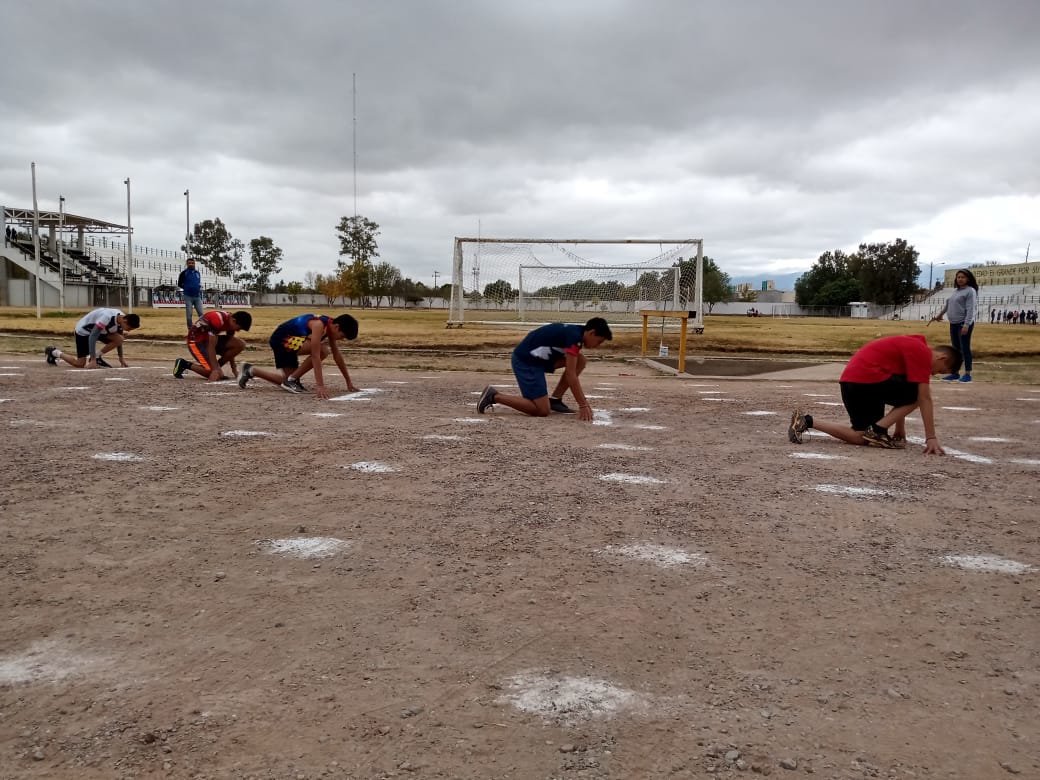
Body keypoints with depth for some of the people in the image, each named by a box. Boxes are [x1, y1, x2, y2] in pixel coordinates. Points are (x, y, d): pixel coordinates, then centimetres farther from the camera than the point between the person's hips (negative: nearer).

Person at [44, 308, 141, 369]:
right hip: (83, 330, -7)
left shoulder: (121, 319, -12)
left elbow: (117, 340, 2)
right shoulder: (107, 318, -38)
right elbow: (92, 337, -37)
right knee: (80, 364, -5)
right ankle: (54, 352, 16)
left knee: (119, 339, -17)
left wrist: (121, 359, 1)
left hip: (98, 329, 7)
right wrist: (93, 360, -38)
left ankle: (98, 357, -2)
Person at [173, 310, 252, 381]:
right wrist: (215, 370, -32)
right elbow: (211, 347, -31)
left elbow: (230, 346, 6)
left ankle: (217, 366, 0)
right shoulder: (217, 320, -32)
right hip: (196, 342, -8)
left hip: (211, 339, 8)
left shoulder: (230, 322, -5)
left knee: (240, 344, -12)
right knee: (214, 374, -21)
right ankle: (184, 364, -2)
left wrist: (234, 367, 6)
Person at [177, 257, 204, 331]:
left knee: (201, 314, -1)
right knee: (189, 314, 0)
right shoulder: (184, 273, -2)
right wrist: (187, 288, -3)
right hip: (188, 297, -3)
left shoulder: (198, 273, 11)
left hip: (197, 297, 4)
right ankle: (190, 330, 5)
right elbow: (179, 284, 4)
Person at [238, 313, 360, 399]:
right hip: (281, 339, -10)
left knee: (288, 380, 12)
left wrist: (349, 381, 9)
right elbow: (315, 356, -34)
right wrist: (320, 385, -39)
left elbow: (337, 355, 8)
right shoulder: (318, 324, -28)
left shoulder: (330, 326, 0)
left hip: (287, 342, 10)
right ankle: (293, 380, -12)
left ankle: (251, 370, 25)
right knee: (322, 350, -26)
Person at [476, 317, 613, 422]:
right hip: (525, 361, -10)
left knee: (580, 361, 5)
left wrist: (583, 400, 17)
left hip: (538, 358, 10)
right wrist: (583, 405, -18)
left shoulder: (574, 332, 10)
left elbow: (572, 373, 18)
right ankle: (494, 396, -5)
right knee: (542, 411, -11)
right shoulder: (574, 336, -19)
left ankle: (555, 399, 9)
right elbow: (570, 375, -21)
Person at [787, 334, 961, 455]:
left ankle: (806, 421, 5)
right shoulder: (922, 353, -5)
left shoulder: (912, 347, 24)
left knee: (863, 438, 11)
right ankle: (878, 430, -5)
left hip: (851, 380, 10)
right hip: (866, 379, -10)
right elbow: (924, 399, -9)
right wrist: (931, 438, -8)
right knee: (917, 393, -1)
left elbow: (900, 394, 27)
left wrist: (900, 431, 27)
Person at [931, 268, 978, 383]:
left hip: (964, 323, -8)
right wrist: (940, 314, 41)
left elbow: (970, 309, -17)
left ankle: (967, 374, -4)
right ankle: (955, 373, 19)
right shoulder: (955, 291, 16)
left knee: (965, 348, -7)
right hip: (953, 323, 8)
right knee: (955, 349, 12)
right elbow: (947, 303, 32)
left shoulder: (970, 291, -9)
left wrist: (966, 325, -24)